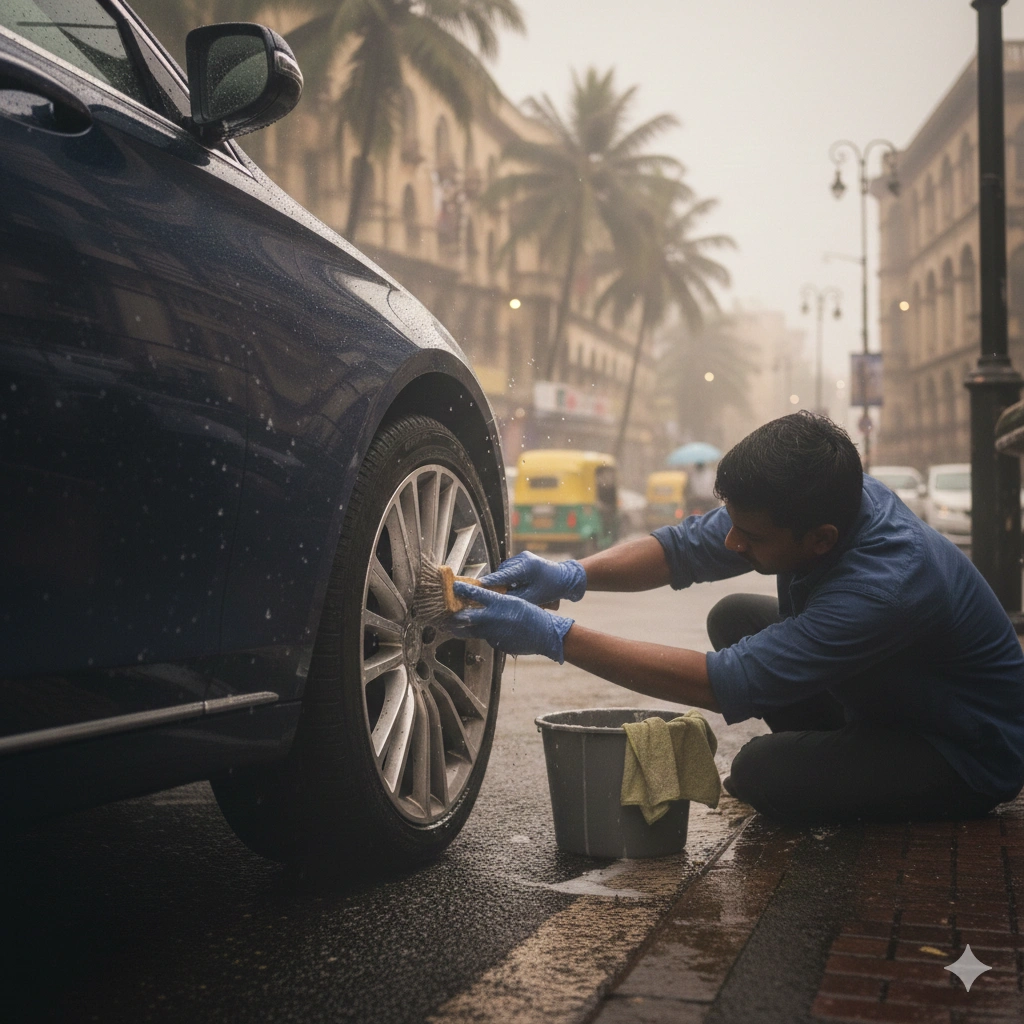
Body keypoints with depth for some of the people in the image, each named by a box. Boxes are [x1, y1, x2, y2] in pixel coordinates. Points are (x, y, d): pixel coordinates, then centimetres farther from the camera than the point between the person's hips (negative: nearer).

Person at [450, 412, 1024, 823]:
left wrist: (555, 637, -41)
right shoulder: (814, 501, -17)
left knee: (761, 774, -24)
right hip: (890, 697, 7)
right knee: (735, 618, -3)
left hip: (975, 751, -7)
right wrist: (571, 576, -25)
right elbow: (681, 547, -7)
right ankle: (847, 754, 9)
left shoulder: (887, 584, -40)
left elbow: (729, 684, -40)